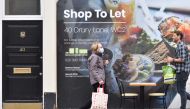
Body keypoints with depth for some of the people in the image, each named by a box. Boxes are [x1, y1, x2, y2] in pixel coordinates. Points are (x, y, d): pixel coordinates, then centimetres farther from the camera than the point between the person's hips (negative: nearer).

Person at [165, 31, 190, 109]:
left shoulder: (182, 46, -15)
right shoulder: (179, 46, 15)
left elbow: (183, 59, -22)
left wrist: (172, 60, -12)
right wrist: (171, 60, 8)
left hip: (182, 71, -10)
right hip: (180, 71, 10)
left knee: (181, 90, -1)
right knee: (180, 90, 15)